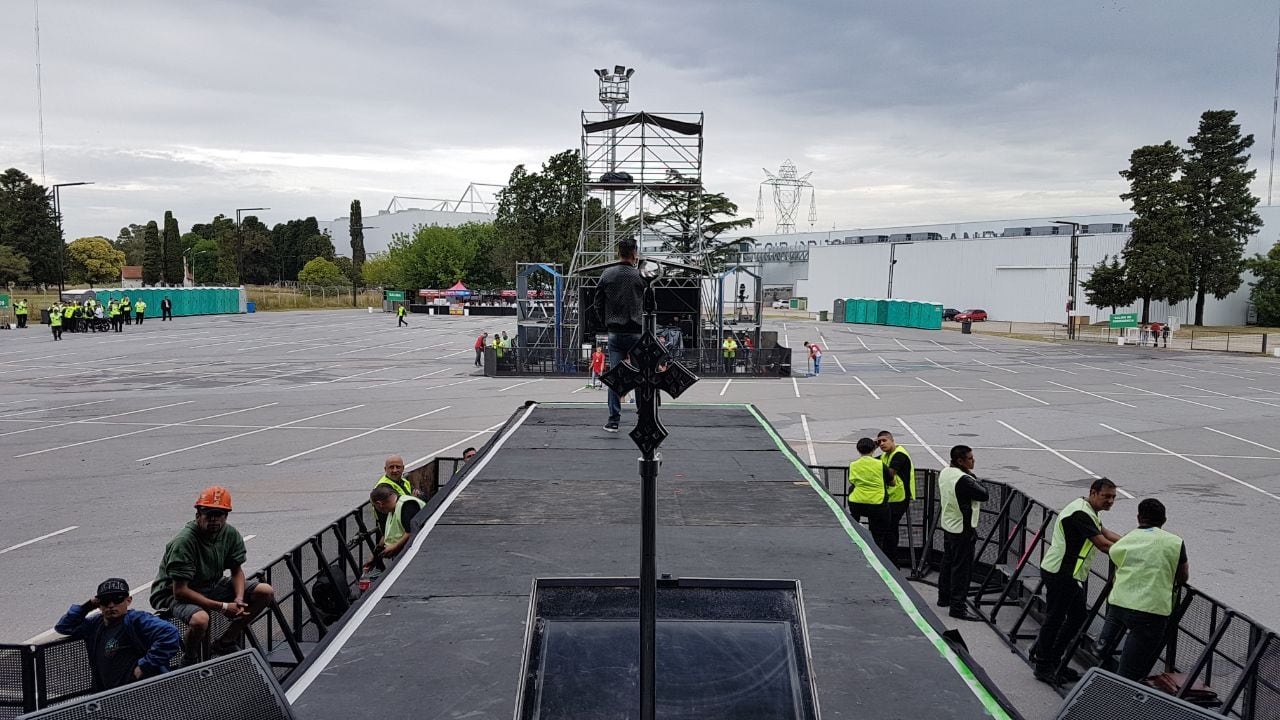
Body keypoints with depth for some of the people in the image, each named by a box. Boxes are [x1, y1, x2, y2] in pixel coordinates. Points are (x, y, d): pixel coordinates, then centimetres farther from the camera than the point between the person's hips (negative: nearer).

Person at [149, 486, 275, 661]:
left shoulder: (230, 534, -8)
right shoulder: (183, 542, -27)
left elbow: (237, 570, 5)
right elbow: (180, 591, -27)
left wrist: (239, 599, -16)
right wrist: (223, 607, -27)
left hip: (211, 585, 7)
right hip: (173, 594, -7)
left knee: (266, 592, -7)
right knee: (200, 620, -39)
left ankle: (225, 643, 7)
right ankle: (190, 660, -5)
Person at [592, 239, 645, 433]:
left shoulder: (606, 275, 3)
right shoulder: (640, 276, -3)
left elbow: (598, 304, 5)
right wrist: (646, 329, 13)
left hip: (615, 334, 2)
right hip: (637, 333, -2)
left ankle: (613, 420, 2)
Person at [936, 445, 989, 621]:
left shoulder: (944, 473, 3)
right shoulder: (963, 480, -26)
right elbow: (984, 495, -20)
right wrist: (972, 476, -11)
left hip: (948, 525, 10)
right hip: (963, 529, -10)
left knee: (948, 562, 20)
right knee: (962, 568, -4)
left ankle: (944, 597, 32)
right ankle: (957, 607, -1)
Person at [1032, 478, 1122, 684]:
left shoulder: (1086, 511, 14)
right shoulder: (1080, 513, -21)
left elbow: (1104, 532, 21)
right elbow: (1103, 545, -22)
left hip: (1069, 575, 11)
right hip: (1059, 573, -11)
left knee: (1078, 616, 15)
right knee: (1054, 619, -1)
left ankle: (1053, 660, 25)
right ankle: (1043, 667, 12)